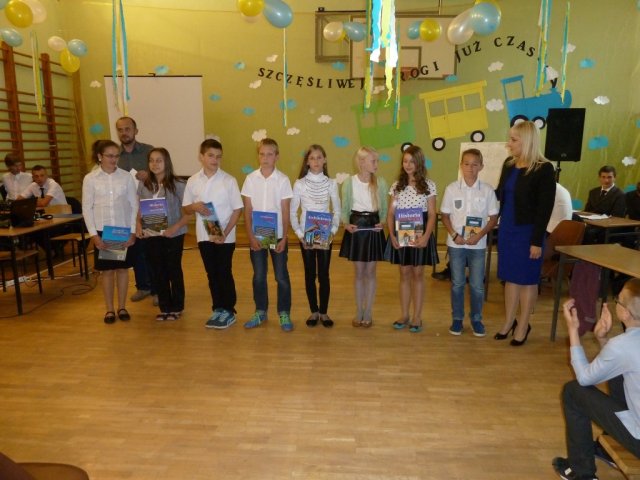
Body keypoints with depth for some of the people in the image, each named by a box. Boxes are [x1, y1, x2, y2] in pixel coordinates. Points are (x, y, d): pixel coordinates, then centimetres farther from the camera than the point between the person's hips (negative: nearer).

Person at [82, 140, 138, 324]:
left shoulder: (126, 177, -1)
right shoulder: (90, 179, -2)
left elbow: (134, 205, 1)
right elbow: (87, 208, -1)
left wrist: (132, 231, -5)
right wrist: (93, 234, -8)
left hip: (124, 230, 1)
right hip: (102, 231, -1)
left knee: (122, 269, 9)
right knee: (107, 270, 7)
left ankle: (122, 307, 22)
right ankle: (110, 309, 19)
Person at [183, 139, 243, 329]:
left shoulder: (229, 180, -6)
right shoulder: (193, 181, 1)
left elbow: (237, 209, -5)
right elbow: (186, 208, 9)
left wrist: (225, 233, -14)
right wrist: (195, 207, -15)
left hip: (225, 237, -3)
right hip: (204, 236, 3)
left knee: (224, 273, 4)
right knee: (212, 273, 12)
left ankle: (229, 311, 18)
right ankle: (217, 309, 26)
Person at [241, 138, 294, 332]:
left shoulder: (283, 180, -5)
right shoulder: (251, 179, -1)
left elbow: (286, 212, -4)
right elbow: (247, 210, 1)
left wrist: (284, 238, -9)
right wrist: (251, 236, -7)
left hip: (277, 235, -2)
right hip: (256, 236, 2)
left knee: (281, 276, 5)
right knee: (259, 276, 11)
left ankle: (284, 314, 18)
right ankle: (260, 312, 25)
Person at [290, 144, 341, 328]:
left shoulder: (331, 183, 0)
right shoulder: (299, 184, -2)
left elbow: (337, 211, 4)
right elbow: (293, 212, -1)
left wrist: (332, 231, -9)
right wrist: (299, 234, -10)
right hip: (306, 235, 0)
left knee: (324, 274, 5)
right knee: (310, 274, 8)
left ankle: (324, 312, 18)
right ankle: (314, 311, 20)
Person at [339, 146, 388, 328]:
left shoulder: (380, 182, -2)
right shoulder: (349, 182, -5)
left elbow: (384, 209, 5)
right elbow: (345, 209, 2)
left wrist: (382, 223, -13)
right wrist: (346, 224, -15)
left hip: (373, 227, 0)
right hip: (356, 227, 0)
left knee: (370, 272, 7)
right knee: (359, 272, 9)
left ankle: (368, 313, 19)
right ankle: (359, 312, 22)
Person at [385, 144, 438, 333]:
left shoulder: (428, 185, -1)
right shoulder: (397, 185, 7)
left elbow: (432, 214, -4)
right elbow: (390, 213, 5)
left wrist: (426, 236, -17)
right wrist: (392, 235, -8)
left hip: (420, 233, -2)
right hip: (401, 234, 3)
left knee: (417, 274, 5)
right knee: (404, 274, 9)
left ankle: (417, 317, 14)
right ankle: (404, 315, 19)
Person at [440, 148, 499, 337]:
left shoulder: (487, 190, -3)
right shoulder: (451, 188, -3)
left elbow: (493, 217, 1)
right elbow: (445, 215, 2)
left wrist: (480, 235, -13)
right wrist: (454, 235, -12)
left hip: (478, 245, 0)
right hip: (456, 244, 0)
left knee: (477, 285, 7)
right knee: (457, 284, 10)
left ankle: (476, 319, 23)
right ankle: (457, 319, 23)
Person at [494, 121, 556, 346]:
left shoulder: (544, 169, -13)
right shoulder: (509, 164, 6)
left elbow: (545, 207, -14)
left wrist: (537, 240, -16)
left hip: (527, 230, -6)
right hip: (507, 228, 6)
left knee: (527, 279, 7)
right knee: (510, 277, 14)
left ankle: (523, 326, 20)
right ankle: (509, 322, 28)